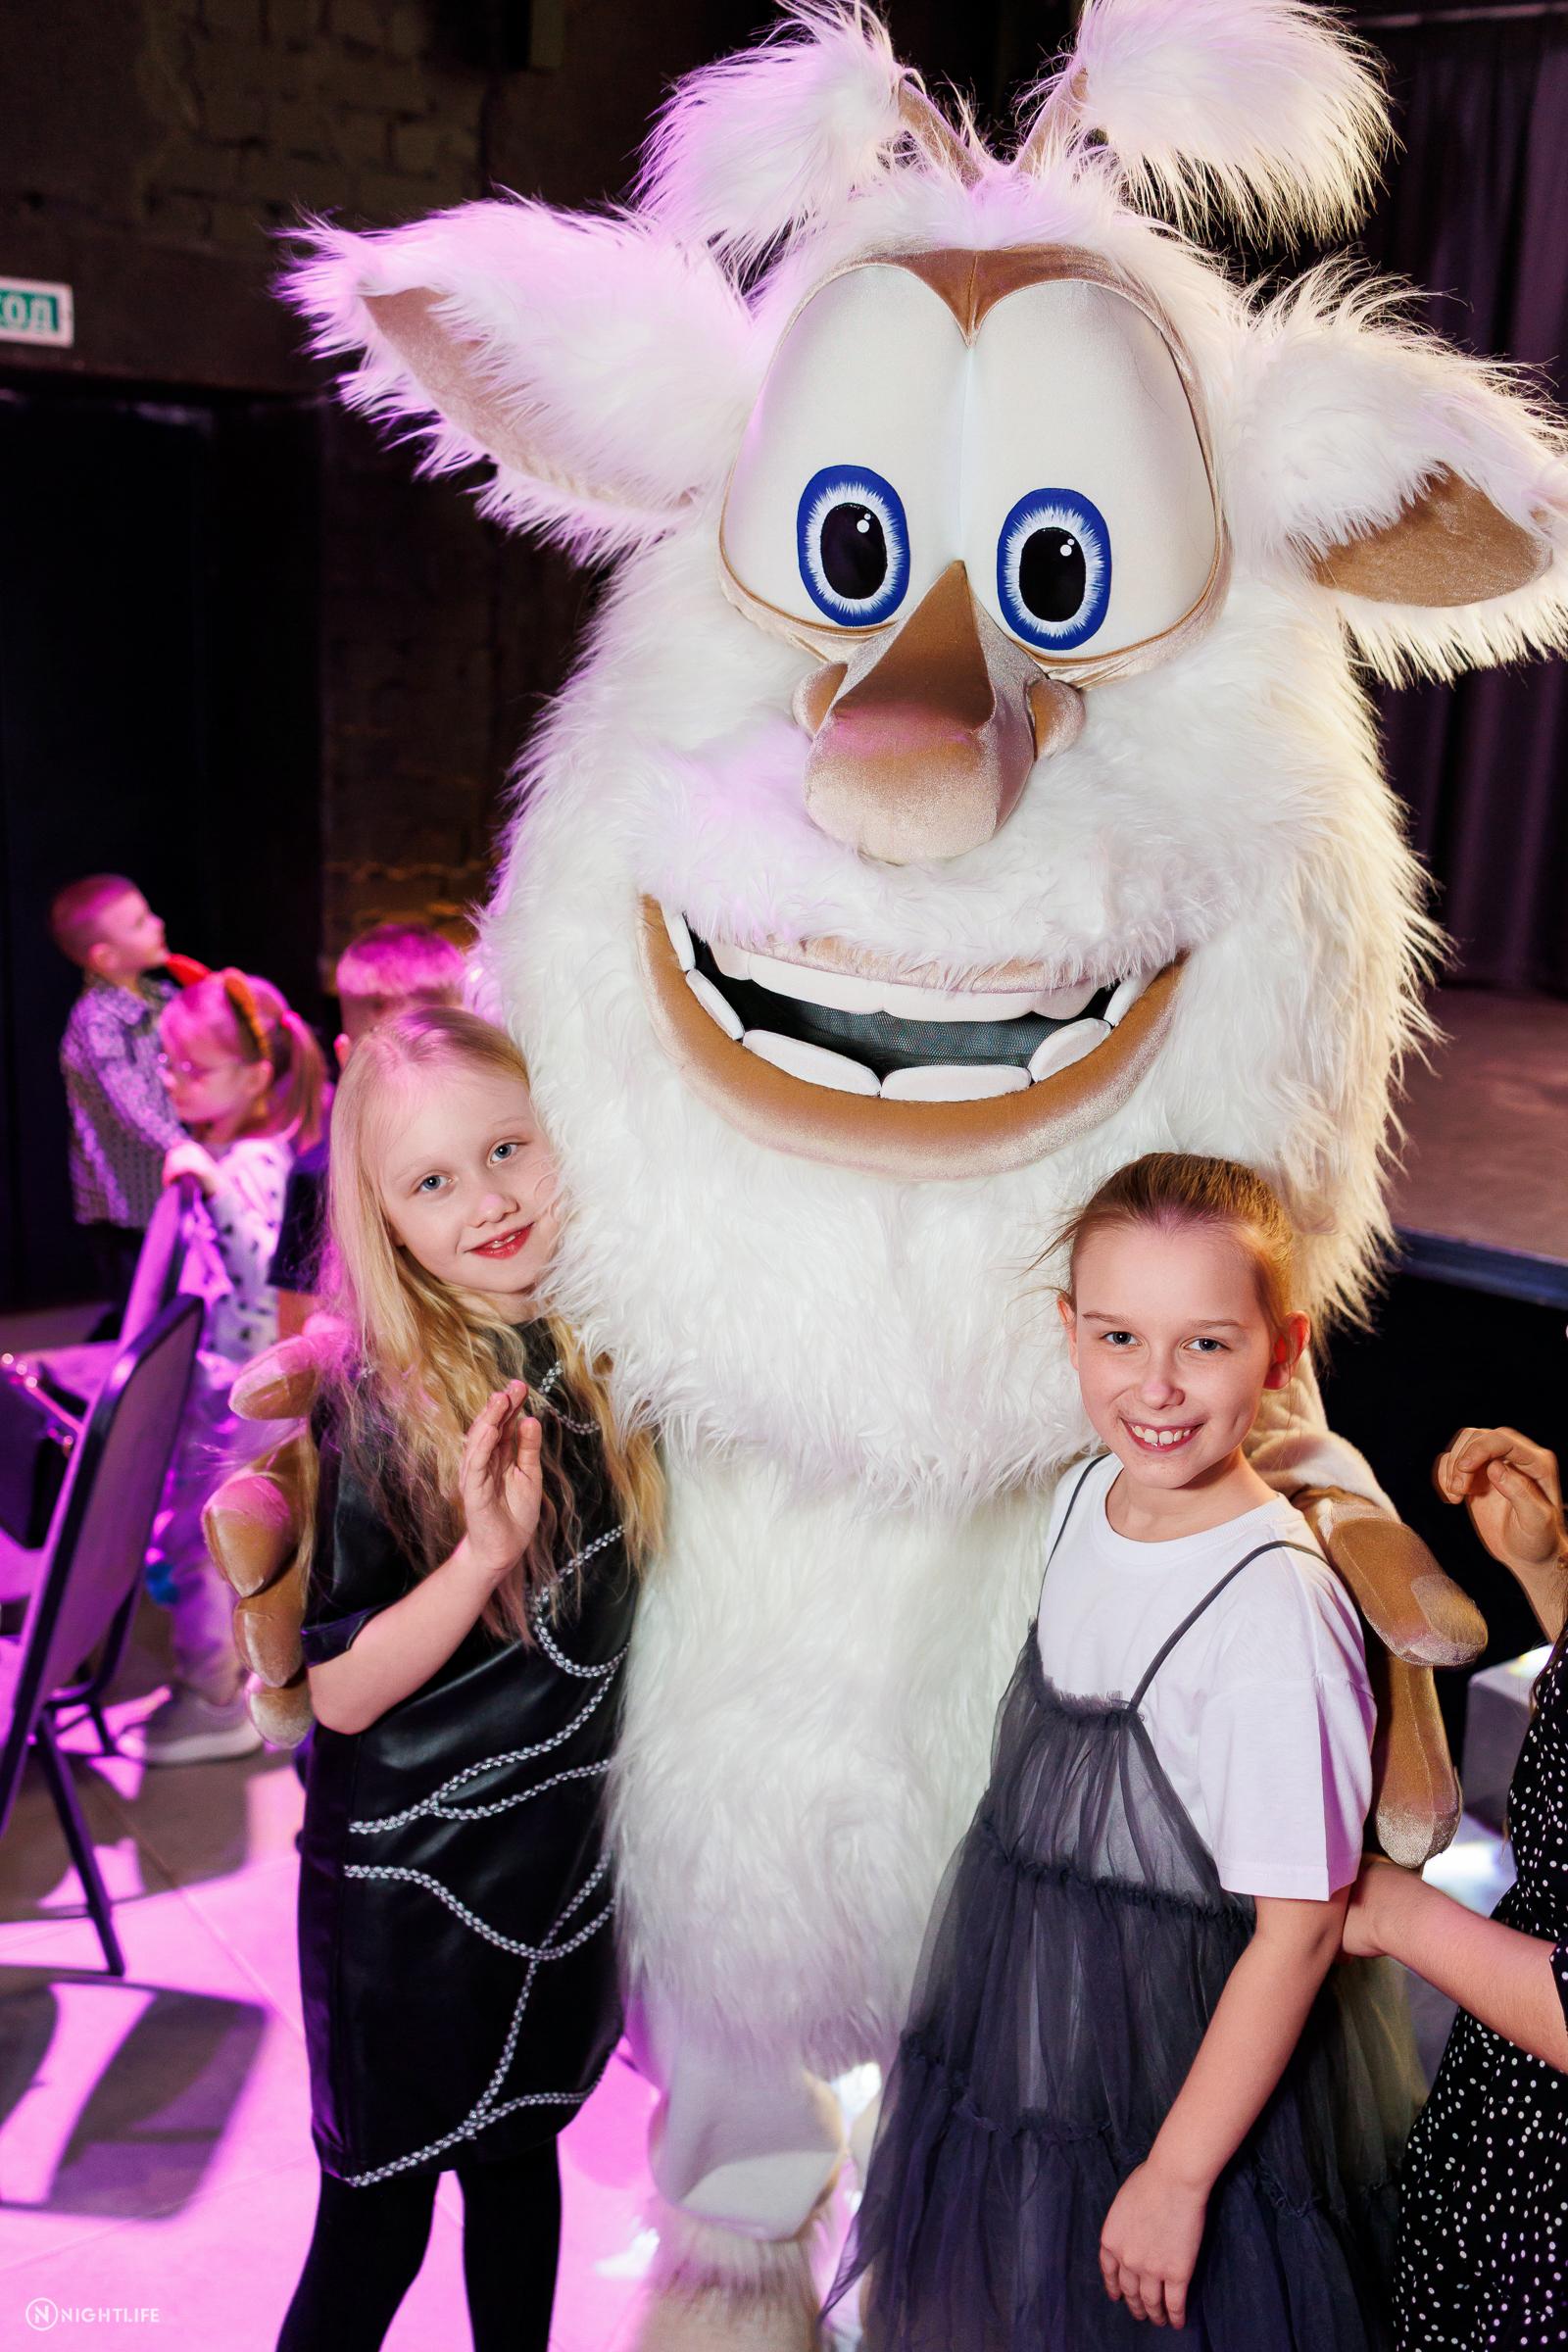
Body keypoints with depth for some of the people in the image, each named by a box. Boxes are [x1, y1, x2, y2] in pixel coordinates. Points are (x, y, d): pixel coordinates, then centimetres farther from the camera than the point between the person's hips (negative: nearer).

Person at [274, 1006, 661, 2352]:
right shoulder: (376, 1407, -21)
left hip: (563, 1840, 5)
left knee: (523, 2151, 24)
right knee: (381, 2216, 13)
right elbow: (340, 1693, -20)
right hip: (408, 1871, -5)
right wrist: (483, 1553, -33)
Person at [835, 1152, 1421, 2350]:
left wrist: (1178, 2173, -16)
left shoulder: (1274, 1607, -29)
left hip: (1198, 2064, -7)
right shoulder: (1087, 1496, -6)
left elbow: (1299, 1928, -23)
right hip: (1032, 2027, 7)